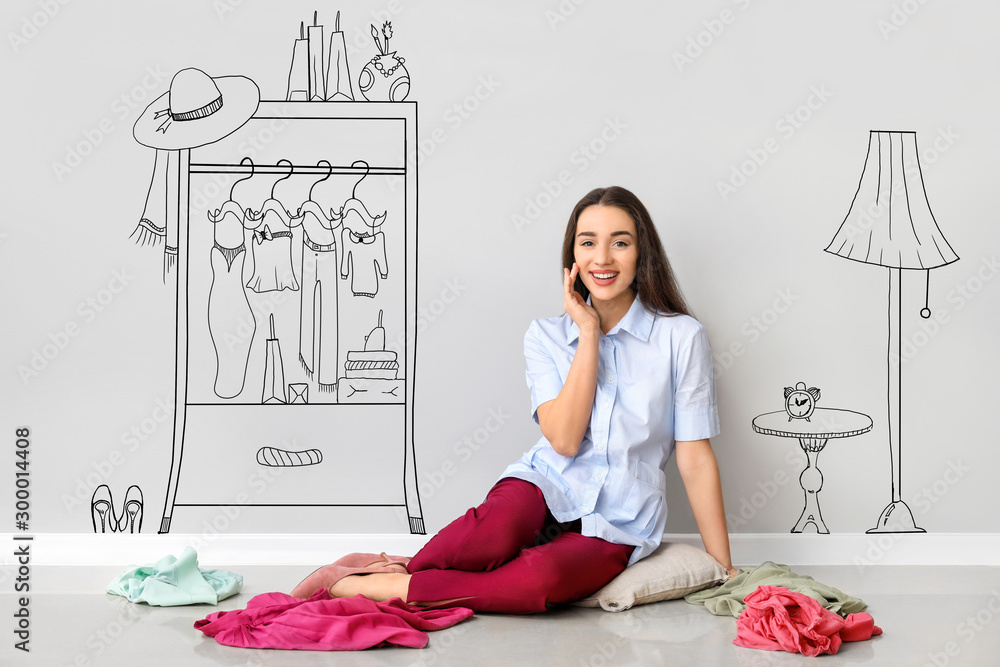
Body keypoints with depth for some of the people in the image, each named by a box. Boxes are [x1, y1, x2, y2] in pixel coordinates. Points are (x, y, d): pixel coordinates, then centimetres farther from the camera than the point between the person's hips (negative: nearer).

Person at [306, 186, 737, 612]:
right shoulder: (546, 336, 6)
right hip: (548, 484, 1)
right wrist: (589, 331, -9)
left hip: (617, 523, -1)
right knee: (498, 529, -38)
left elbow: (695, 459, 1)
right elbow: (564, 440, -9)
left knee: (543, 576, -35)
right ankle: (406, 566, -16)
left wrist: (721, 567, 0)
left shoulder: (681, 337, -1)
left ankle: (390, 587, -24)